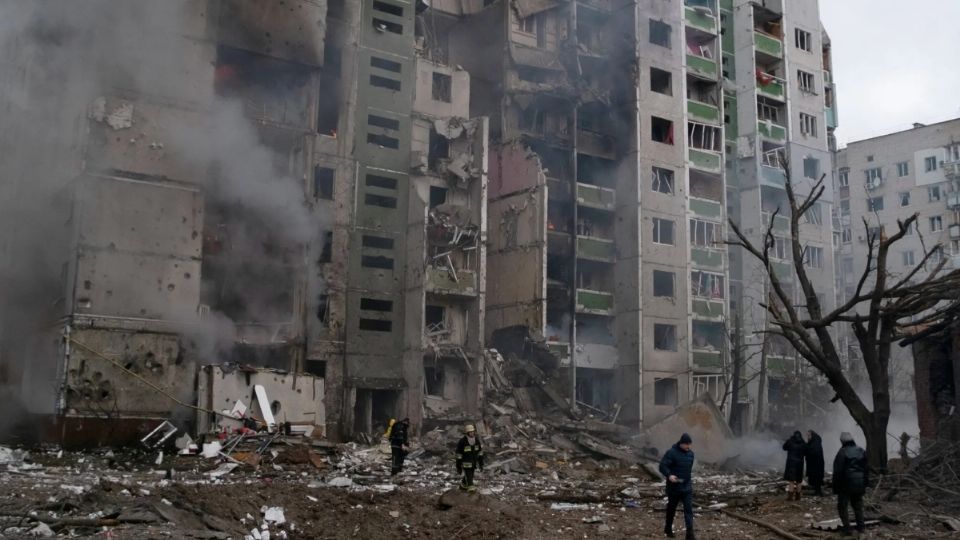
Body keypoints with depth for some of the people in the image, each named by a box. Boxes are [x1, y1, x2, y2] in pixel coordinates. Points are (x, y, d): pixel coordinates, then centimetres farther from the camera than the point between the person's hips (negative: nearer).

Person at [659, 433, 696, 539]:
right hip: (674, 487, -4)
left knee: (689, 510, -6)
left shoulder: (690, 453, 5)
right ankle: (668, 529, 32)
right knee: (671, 509, 12)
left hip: (687, 487, 4)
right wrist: (669, 475, -35)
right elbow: (662, 466, -19)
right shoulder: (671, 453, -15)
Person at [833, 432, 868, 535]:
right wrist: (865, 483, 17)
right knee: (858, 506, 16)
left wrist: (835, 487, -6)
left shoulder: (842, 452, -13)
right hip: (859, 485, 6)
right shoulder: (862, 451, 6)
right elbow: (867, 469, 11)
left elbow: (837, 472, -14)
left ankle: (847, 528, -3)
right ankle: (860, 527, 16)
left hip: (846, 485, -6)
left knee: (842, 506, 3)